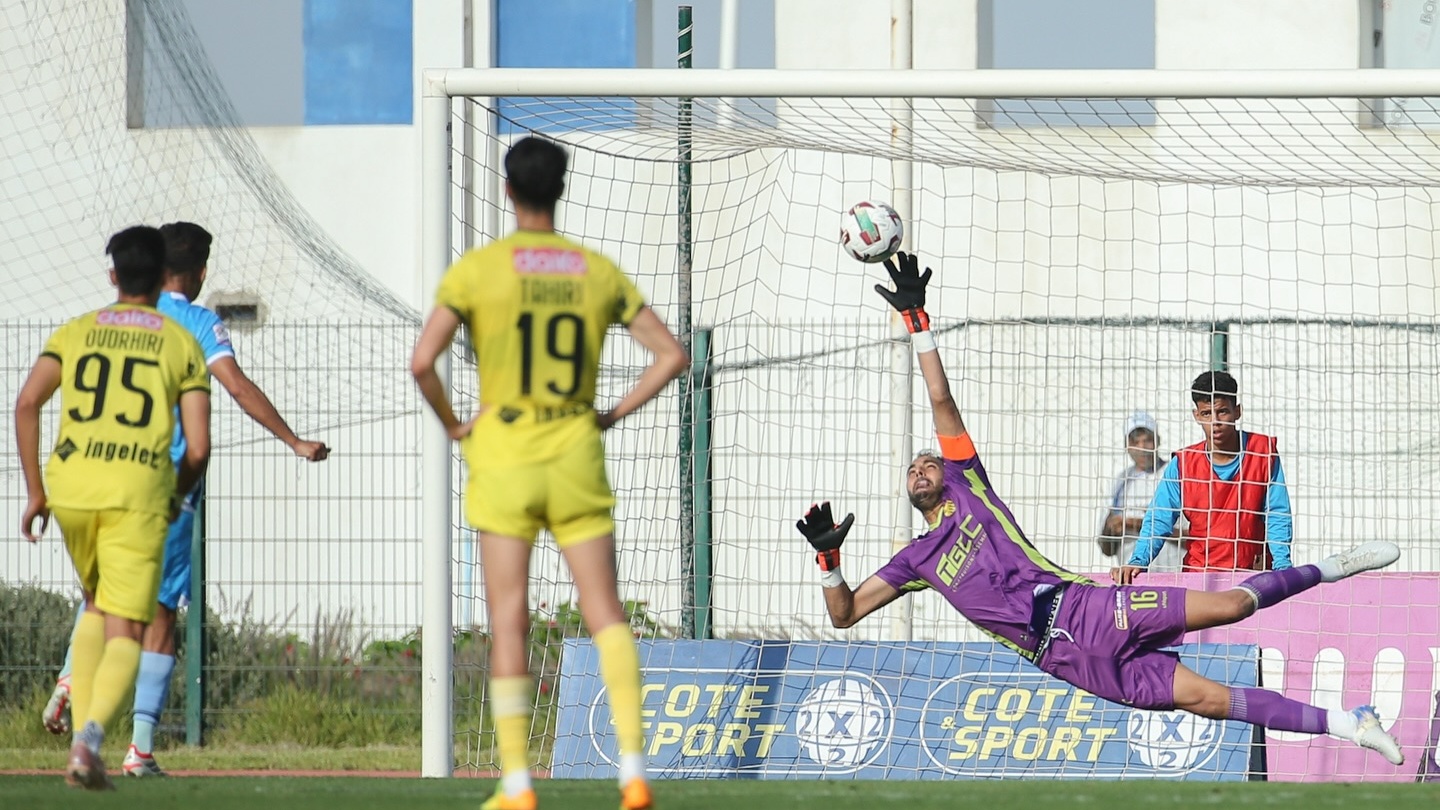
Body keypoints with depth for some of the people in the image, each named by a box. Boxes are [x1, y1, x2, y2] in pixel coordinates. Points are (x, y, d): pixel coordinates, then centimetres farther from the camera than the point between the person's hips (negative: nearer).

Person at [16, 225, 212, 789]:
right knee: (124, 635, 0)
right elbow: (198, 447, 2)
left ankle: (82, 738, 16)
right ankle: (90, 735, -26)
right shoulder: (183, 345, 9)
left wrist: (35, 491, 5)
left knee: (96, 605, 27)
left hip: (72, 487, 3)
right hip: (141, 491, -3)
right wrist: (176, 495, 23)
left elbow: (28, 403, 0)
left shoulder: (76, 332, 14)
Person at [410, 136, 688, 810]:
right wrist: (615, 414, 9)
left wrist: (452, 425, 1)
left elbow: (422, 361, -14)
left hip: (503, 457, -2)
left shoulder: (476, 269, -5)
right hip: (576, 457, 2)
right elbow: (671, 354, 4)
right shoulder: (598, 271, 5)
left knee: (508, 621, 2)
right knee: (604, 611, 4)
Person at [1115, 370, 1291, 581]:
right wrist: (1137, 562, -18)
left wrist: (1282, 567, -13)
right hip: (1197, 577, 1)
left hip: (1253, 575, -1)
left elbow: (1277, 517, 0)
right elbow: (1159, 521, -1)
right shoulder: (1182, 464, 3)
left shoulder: (1263, 452, 1)